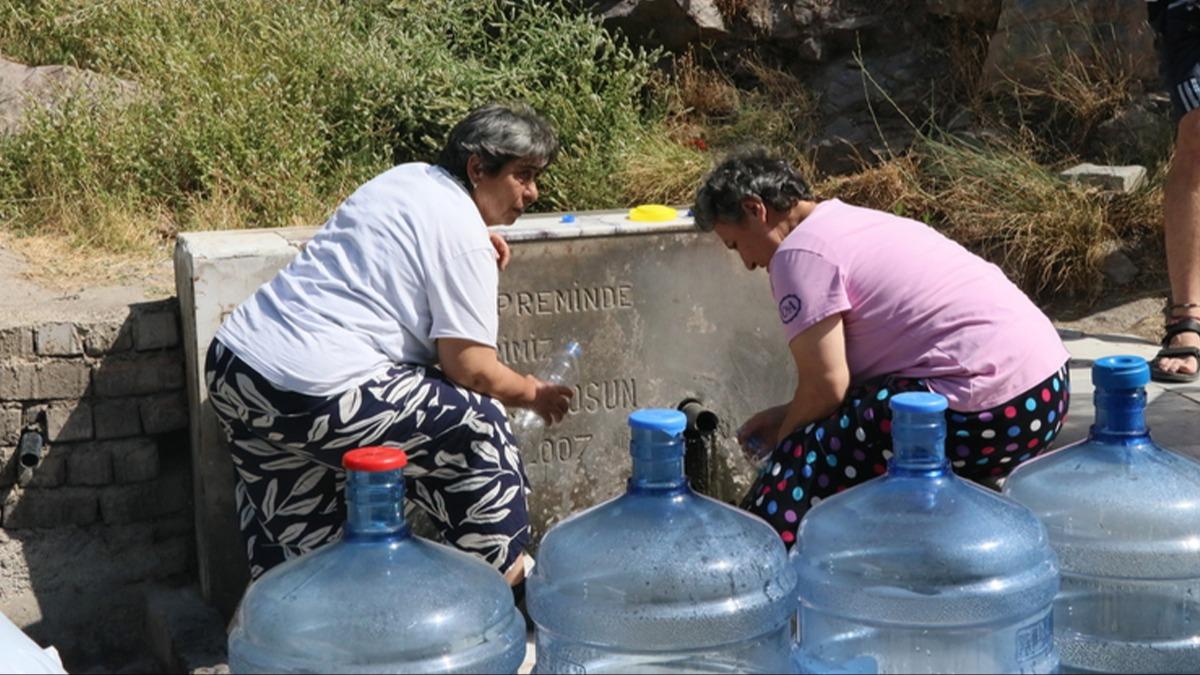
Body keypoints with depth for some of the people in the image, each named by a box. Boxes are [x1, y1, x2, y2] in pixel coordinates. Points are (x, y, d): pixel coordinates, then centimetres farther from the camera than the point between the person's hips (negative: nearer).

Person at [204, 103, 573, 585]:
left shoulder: (406, 178, 16)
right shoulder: (463, 235, -9)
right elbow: (471, 368, -10)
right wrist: (532, 393, 9)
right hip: (315, 395, -9)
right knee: (478, 428, 6)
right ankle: (496, 573, 19)